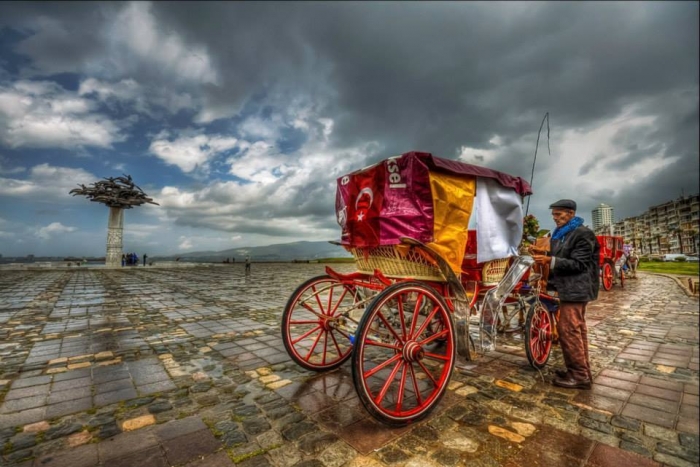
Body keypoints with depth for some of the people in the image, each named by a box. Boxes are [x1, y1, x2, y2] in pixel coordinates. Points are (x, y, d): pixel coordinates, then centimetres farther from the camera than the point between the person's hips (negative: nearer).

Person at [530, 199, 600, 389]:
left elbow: (579, 264, -19)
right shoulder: (560, 233, 17)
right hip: (567, 288, 10)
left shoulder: (582, 234, -12)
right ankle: (582, 371, 24)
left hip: (576, 289, -10)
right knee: (577, 330, 14)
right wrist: (544, 254, 7)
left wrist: (550, 260, -28)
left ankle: (579, 375, 1)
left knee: (568, 330, -9)